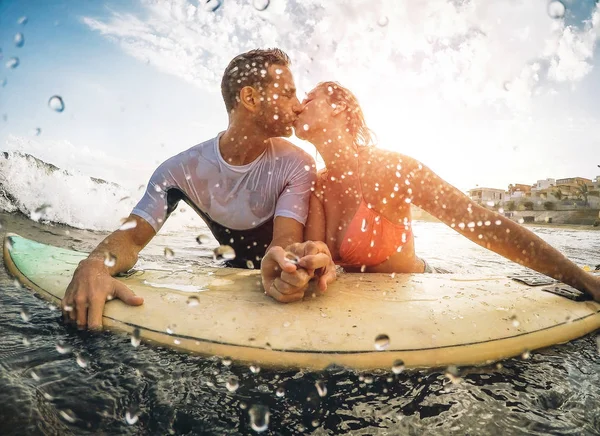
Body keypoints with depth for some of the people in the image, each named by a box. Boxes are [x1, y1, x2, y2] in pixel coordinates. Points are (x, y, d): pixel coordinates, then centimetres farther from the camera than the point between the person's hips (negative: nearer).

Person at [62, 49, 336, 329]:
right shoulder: (182, 170, -15)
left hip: (274, 279, 0)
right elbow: (132, 237, -16)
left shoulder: (297, 166, -19)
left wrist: (284, 264, -55)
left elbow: (287, 242, -29)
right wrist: (92, 266, -40)